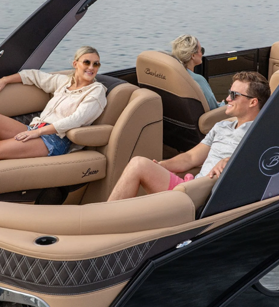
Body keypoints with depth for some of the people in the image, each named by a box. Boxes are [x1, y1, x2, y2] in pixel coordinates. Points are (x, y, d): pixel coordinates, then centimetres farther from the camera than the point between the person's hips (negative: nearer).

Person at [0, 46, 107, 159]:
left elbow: (76, 120, -12)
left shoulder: (97, 90, 0)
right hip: (34, 129, 7)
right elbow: (34, 76, 33)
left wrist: (39, 131, -17)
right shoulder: (64, 81, 20)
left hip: (57, 139, -6)